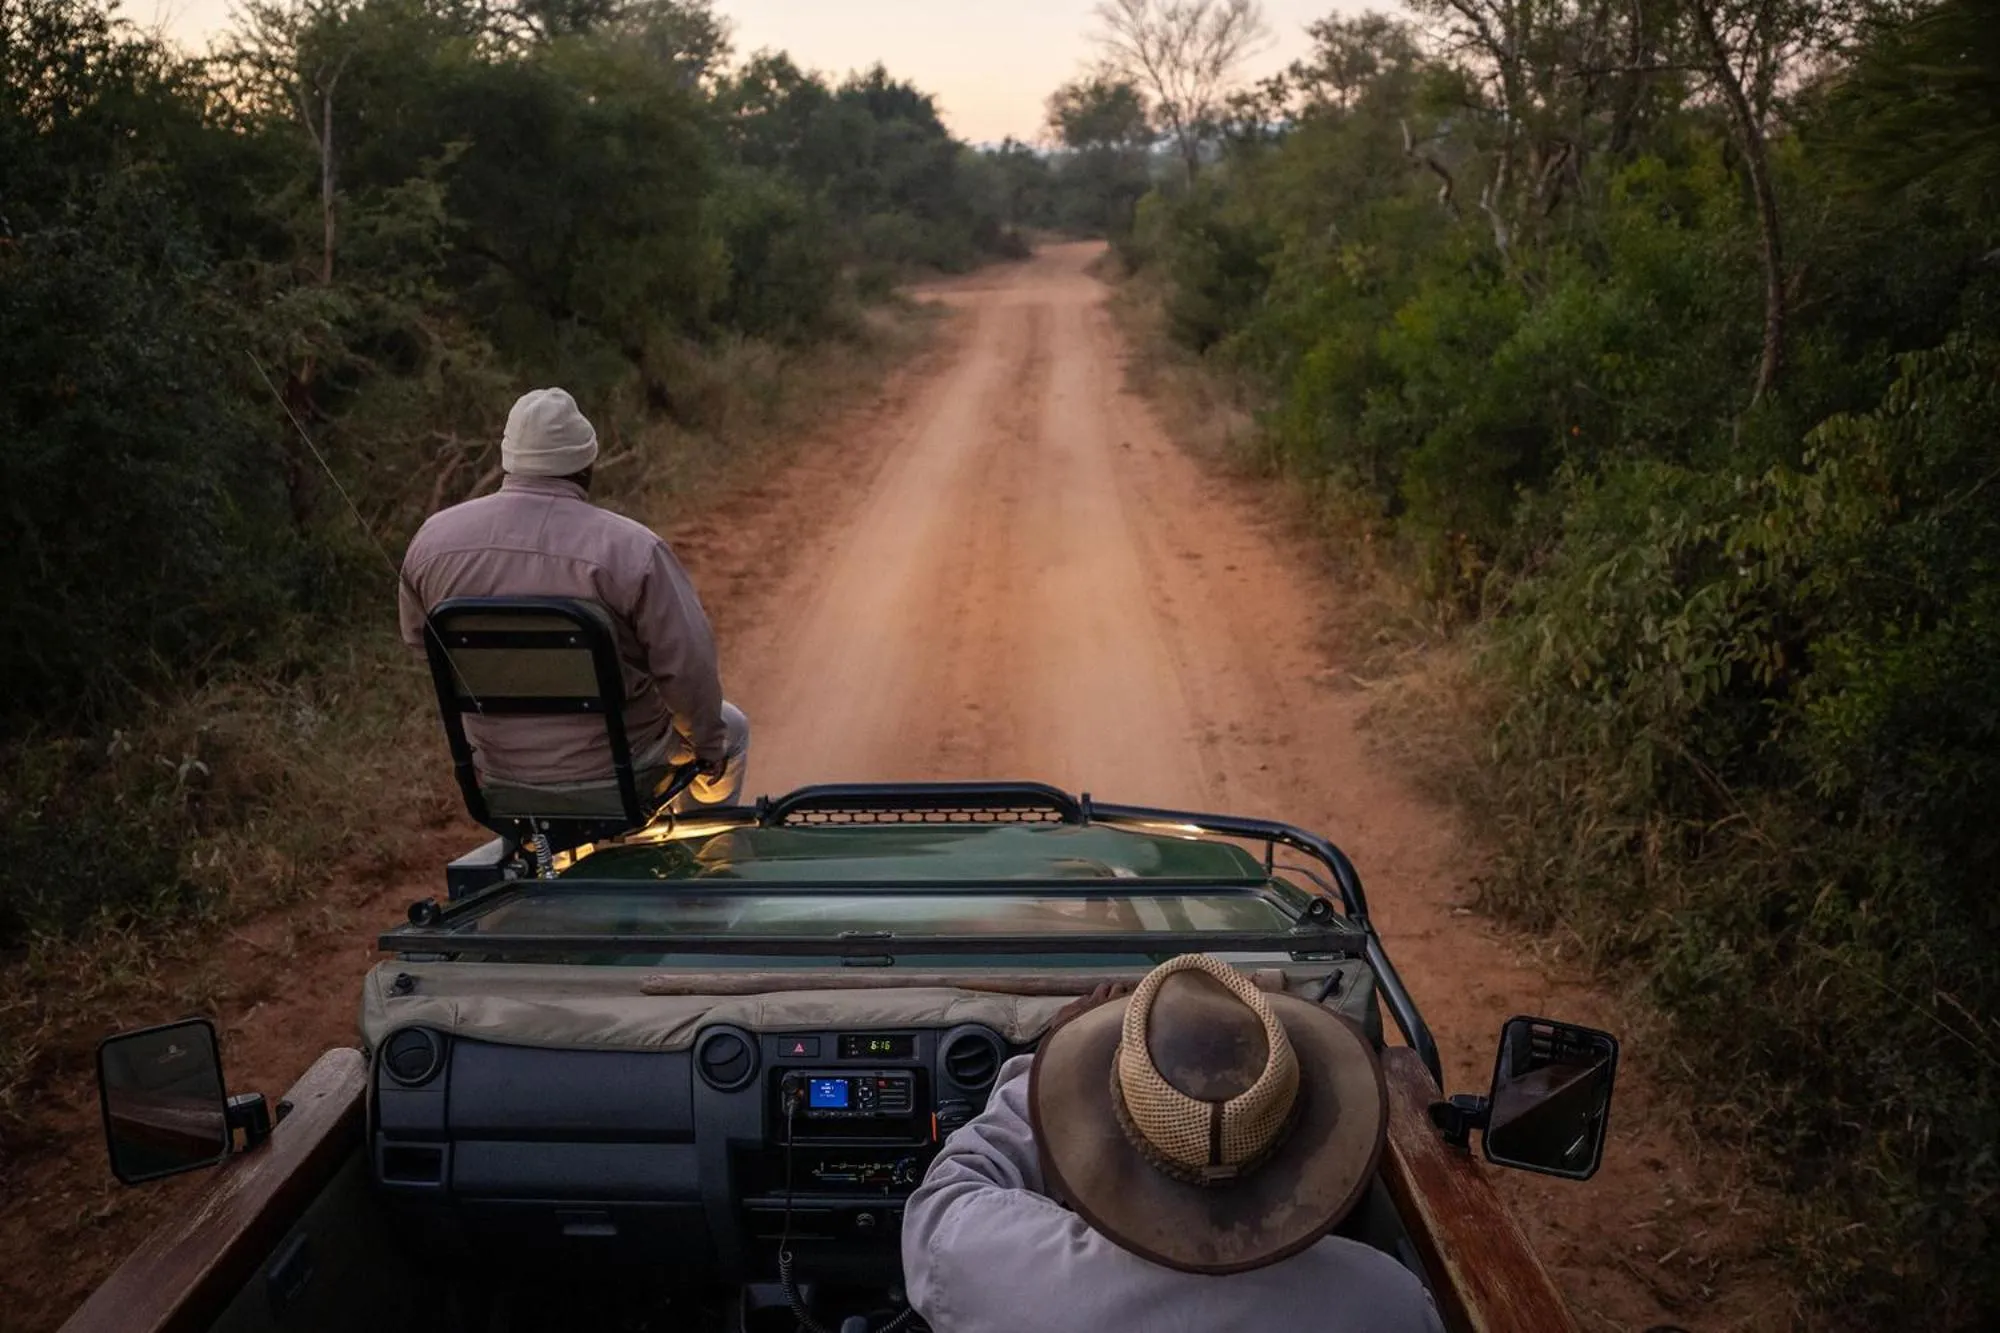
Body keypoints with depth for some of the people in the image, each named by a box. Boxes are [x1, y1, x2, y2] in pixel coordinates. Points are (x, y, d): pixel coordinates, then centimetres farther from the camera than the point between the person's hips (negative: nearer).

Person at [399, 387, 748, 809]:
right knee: (731, 731, 25)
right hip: (614, 765, -4)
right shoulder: (631, 549, -24)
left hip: (498, 765, 5)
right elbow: (689, 666, -21)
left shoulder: (432, 539, -9)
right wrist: (707, 746, -3)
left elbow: (418, 637, 8)